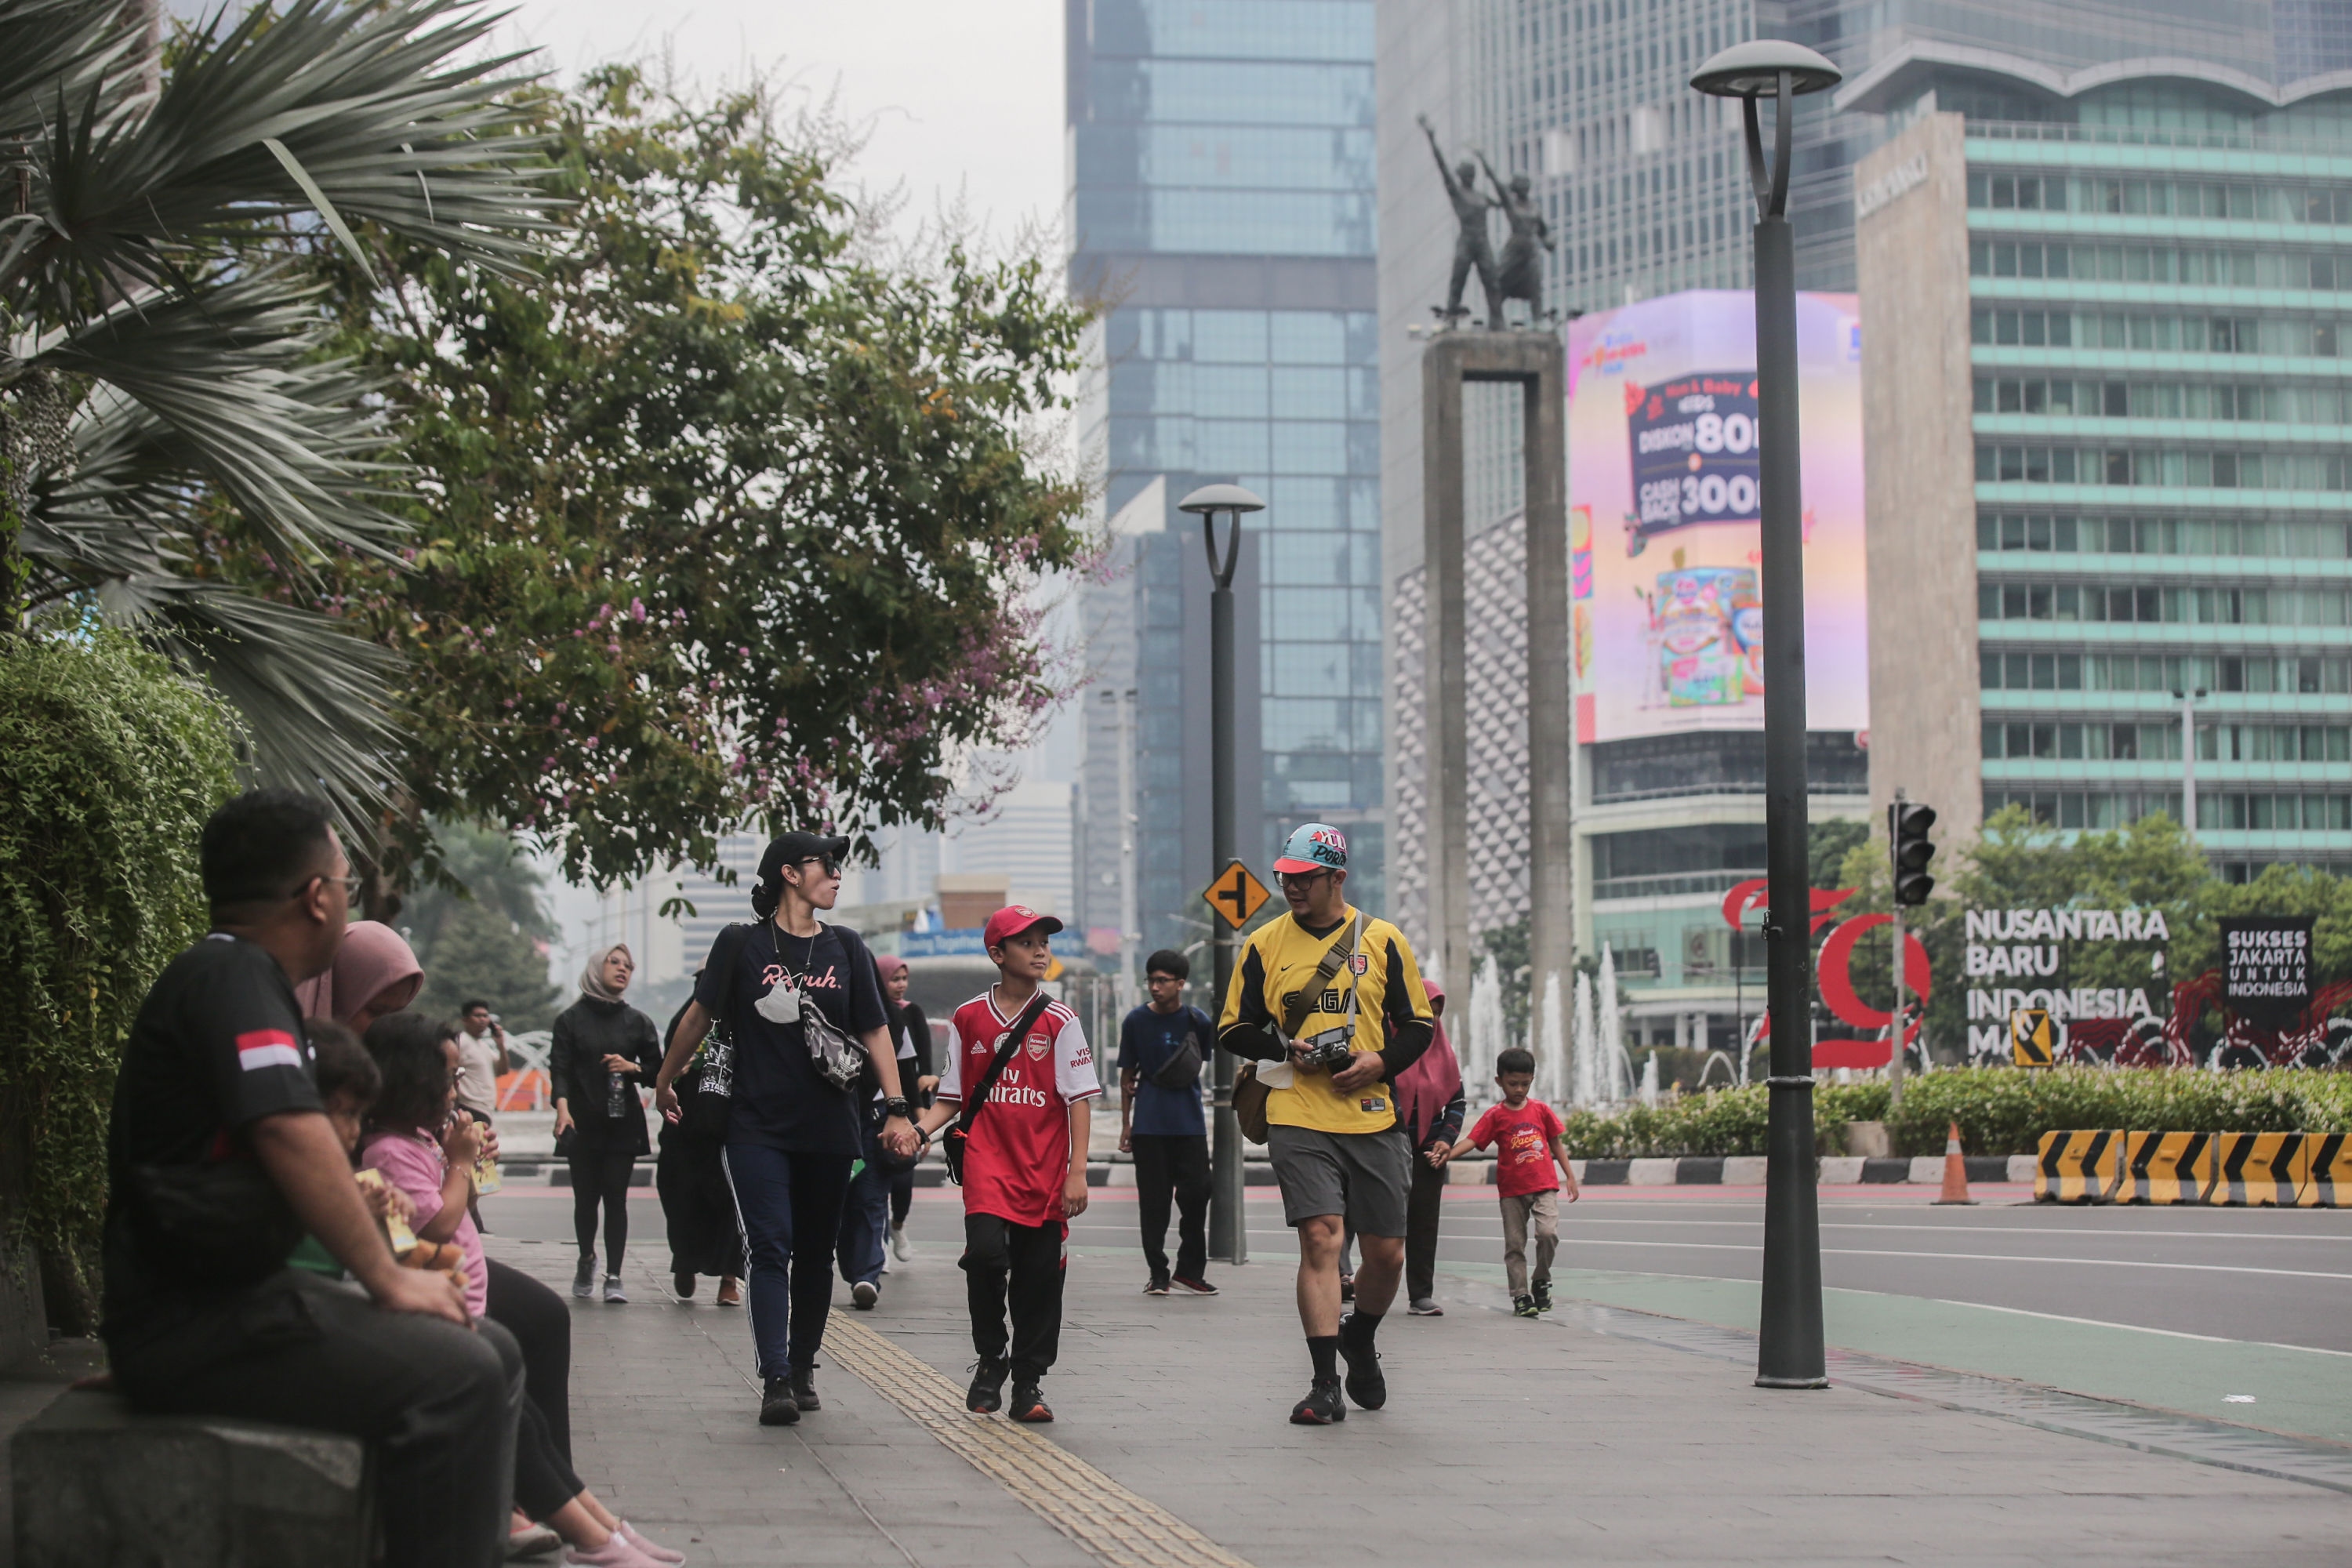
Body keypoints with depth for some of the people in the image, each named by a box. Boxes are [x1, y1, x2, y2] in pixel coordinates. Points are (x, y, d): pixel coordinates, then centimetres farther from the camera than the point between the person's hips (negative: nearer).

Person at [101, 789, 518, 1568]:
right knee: (454, 1377, -23)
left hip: (243, 1290, 10)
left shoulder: (243, 975, 19)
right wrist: (387, 1277, -18)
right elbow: (291, 1133, -25)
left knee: (493, 1354, 6)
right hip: (187, 1321, -10)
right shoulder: (230, 973, -13)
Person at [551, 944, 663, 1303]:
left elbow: (656, 1068, 15)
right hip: (583, 1123, -1)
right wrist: (562, 1108, -20)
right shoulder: (571, 1019, 5)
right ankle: (586, 1261, 27)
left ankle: (614, 1276, -5)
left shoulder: (637, 1021, 12)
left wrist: (631, 1067, -6)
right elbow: (559, 1068, -5)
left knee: (616, 1197, -6)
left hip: (623, 1123, 1)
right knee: (586, 1197, 3)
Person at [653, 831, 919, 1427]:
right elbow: (701, 1015, 10)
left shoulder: (845, 947, 8)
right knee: (771, 1249, -12)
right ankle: (776, 1380, -16)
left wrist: (897, 1109, 0)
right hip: (759, 1127, -3)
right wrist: (665, 1080, 18)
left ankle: (803, 1368, 23)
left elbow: (874, 1033, 8)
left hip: (829, 1130, 3)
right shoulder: (742, 944, -1)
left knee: (815, 1255, 9)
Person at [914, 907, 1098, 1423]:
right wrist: (917, 1129, -6)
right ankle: (991, 1361, 2)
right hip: (986, 1163, 0)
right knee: (985, 1251, -20)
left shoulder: (1059, 1022, 2)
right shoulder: (969, 1018, 7)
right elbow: (952, 1098, 13)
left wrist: (1077, 1172, -5)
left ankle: (1029, 1383, 17)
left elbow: (1080, 1100, 2)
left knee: (1039, 1275, 2)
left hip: (1045, 1169, 0)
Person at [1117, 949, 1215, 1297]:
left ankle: (1189, 1271, 9)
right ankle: (1158, 1274, 7)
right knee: (1153, 1201, 1)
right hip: (1148, 1125, 0)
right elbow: (1128, 1075, 10)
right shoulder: (1136, 1021, 3)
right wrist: (1126, 1123, 7)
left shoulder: (1197, 1021, 1)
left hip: (1190, 1124, 0)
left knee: (1196, 1195, -3)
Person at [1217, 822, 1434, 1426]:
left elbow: (1419, 1026, 9)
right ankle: (1325, 1386, -11)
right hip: (1298, 1121, -1)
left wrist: (1381, 1063, -10)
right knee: (1320, 1240, -14)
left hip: (1372, 1120, 2)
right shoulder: (1264, 945, 5)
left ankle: (1359, 1339, 36)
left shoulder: (1382, 940, 6)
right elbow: (1233, 1031, 9)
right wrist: (1288, 1049, -10)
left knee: (1387, 1254, 6)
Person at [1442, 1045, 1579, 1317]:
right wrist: (1448, 1153, -25)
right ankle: (1520, 1295, 10)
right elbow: (1472, 1140, -9)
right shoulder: (1495, 1116, 1)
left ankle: (1541, 1282, 5)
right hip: (1512, 1190, 0)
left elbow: (1556, 1144, 14)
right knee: (1514, 1244, 2)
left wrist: (1570, 1177, 11)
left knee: (1548, 1232, -17)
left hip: (1544, 1185, 0)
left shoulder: (1541, 1110, 7)